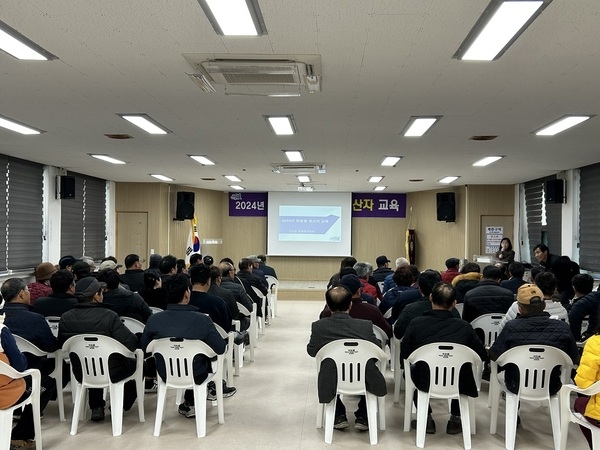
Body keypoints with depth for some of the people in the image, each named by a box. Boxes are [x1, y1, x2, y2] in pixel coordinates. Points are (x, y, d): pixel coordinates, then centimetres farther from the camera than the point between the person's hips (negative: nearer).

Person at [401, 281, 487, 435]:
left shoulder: (416, 324, -13)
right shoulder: (464, 327, -11)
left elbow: (403, 356, -3)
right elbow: (482, 355, 1)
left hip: (425, 383, -1)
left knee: (411, 369, 32)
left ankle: (426, 419, 29)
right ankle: (455, 420, 31)